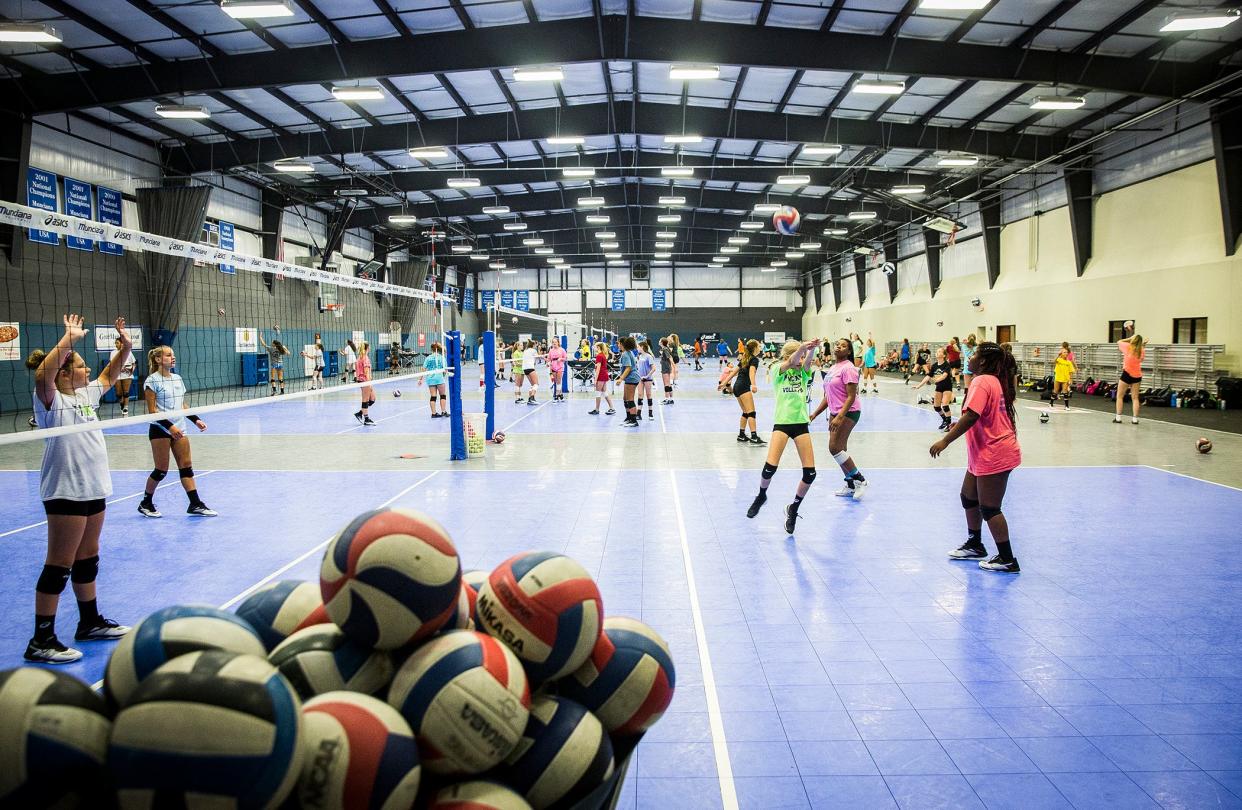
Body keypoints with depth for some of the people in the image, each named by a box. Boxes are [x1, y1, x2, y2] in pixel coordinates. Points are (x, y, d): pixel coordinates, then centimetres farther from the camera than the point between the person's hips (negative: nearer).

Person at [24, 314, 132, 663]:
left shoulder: (86, 395, 11)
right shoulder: (51, 400, -12)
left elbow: (109, 375, 28)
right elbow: (43, 374, -34)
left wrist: (125, 346, 15)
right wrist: (69, 339, -33)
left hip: (94, 488, 9)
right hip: (65, 492, -9)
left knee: (88, 558, 18)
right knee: (59, 565, -4)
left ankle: (90, 622, 32)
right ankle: (41, 641, 3)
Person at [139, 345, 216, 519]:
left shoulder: (178, 378, 11)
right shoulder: (152, 381, -10)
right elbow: (152, 410, -14)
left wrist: (196, 420, 7)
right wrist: (169, 426, -23)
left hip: (179, 429, 6)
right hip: (160, 429, -6)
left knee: (186, 466, 3)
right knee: (161, 470, -1)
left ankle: (195, 505, 4)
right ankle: (145, 504, 18)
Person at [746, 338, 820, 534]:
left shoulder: (803, 373, 8)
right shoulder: (779, 372, 1)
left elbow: (807, 361, -15)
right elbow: (790, 362, -22)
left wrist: (811, 349, -38)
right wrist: (803, 346, -41)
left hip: (801, 423, 3)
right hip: (782, 423, -3)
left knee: (810, 472, -7)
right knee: (770, 467, -17)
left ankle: (793, 509, 15)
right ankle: (761, 496, 16)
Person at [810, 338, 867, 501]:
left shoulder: (847, 368, -13)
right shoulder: (832, 369, 14)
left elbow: (851, 397, -19)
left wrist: (840, 417, -27)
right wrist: (815, 413, 19)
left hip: (848, 413, -9)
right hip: (835, 413, 9)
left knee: (835, 447, -14)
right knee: (840, 450, 11)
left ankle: (859, 480, -4)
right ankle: (850, 486, 20)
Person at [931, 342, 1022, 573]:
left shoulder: (982, 382, -18)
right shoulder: (995, 381, 12)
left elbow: (971, 416, -27)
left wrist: (945, 441, -23)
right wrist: (960, 425, 13)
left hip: (993, 456, -11)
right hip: (985, 455, 11)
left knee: (989, 508, -2)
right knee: (968, 497, 21)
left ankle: (1007, 560, 5)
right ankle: (975, 545, 35)